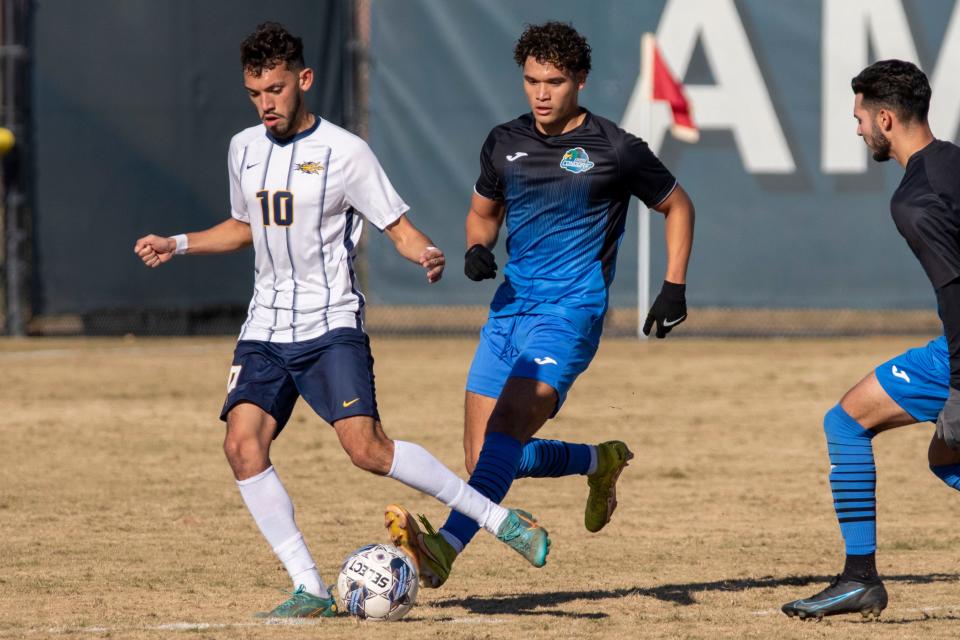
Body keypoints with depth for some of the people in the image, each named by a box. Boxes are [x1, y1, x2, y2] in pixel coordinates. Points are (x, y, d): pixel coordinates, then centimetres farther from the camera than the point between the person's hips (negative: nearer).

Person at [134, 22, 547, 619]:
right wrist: (177, 245, 18)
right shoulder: (244, 149, 11)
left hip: (330, 326, -6)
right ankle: (310, 591, -11)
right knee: (243, 444, -15)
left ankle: (497, 517, -6)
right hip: (265, 328, 6)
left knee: (367, 447, -21)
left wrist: (427, 254, -27)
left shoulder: (344, 152, -7)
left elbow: (398, 226, -5)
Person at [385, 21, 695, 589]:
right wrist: (477, 249, 3)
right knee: (484, 460, 3)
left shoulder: (616, 150, -3)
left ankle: (445, 549, -40)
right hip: (510, 309, 6)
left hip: (571, 313, -6)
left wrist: (675, 289, 3)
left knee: (510, 424, -27)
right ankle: (601, 462, 28)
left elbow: (677, 206, 11)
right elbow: (484, 211, 26)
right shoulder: (505, 143, 10)